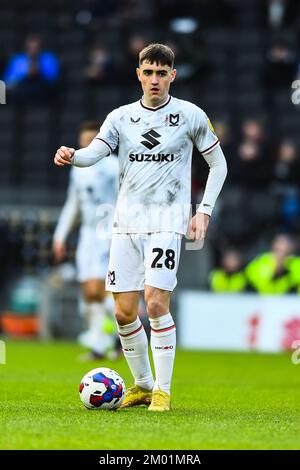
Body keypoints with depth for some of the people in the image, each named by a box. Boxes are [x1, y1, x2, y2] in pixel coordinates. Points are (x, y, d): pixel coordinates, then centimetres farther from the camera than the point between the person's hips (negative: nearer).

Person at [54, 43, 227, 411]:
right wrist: (71, 156, -30)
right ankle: (142, 384, 21)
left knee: (156, 302, -18)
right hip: (126, 224, 4)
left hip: (167, 221, -3)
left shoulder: (191, 115, 2)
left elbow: (218, 164, 11)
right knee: (124, 312, 2)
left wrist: (204, 211, 2)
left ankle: (163, 390, -7)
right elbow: (94, 152, -7)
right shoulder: (121, 117, 8)